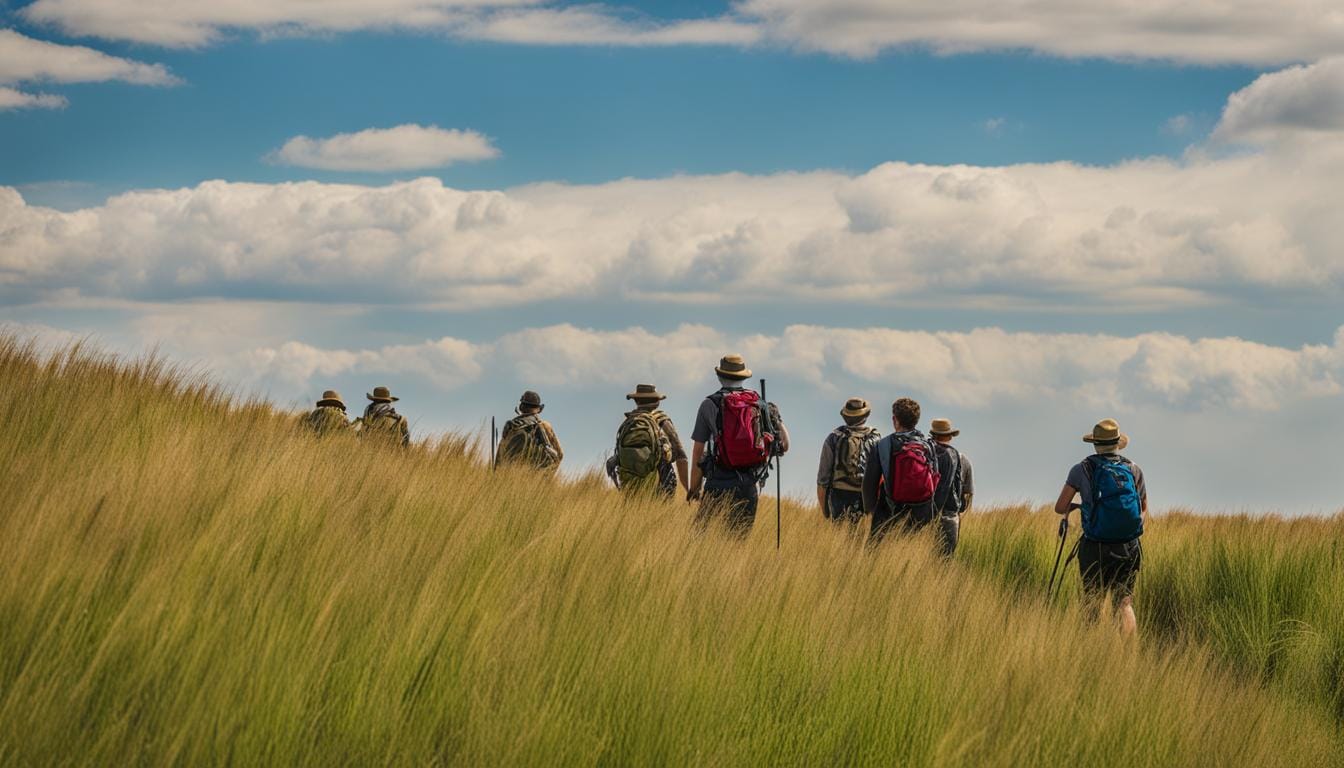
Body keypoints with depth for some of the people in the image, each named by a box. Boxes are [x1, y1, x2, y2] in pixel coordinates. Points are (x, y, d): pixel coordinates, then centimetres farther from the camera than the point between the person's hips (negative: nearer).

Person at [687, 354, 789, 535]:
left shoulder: (709, 404, -1)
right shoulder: (761, 404, 7)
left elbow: (698, 451, -1)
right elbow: (784, 445, 5)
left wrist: (694, 488, 6)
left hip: (718, 483, -3)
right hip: (750, 485, 3)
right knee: (741, 536, 9)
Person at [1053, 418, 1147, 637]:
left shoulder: (1083, 469, -4)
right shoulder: (1134, 470, 4)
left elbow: (1060, 507, -6)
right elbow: (1144, 511, 11)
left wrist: (1073, 506, 15)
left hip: (1095, 550, -2)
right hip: (1129, 550, 2)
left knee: (1092, 603, 8)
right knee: (1124, 602, 6)